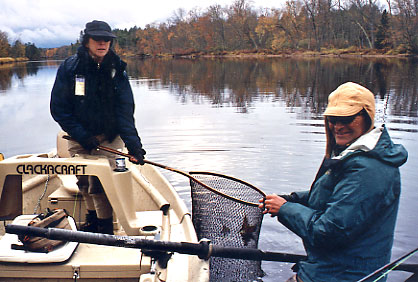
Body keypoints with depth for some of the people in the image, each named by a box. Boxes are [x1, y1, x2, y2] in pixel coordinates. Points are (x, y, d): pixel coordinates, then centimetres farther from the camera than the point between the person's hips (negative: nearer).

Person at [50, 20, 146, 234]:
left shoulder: (117, 70, -6)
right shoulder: (69, 68, -7)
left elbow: (125, 112, -11)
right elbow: (58, 108, -5)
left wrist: (133, 144, -23)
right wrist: (82, 136, -14)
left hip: (109, 136, -2)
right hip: (78, 136, 2)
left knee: (99, 182, -12)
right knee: (84, 181, 10)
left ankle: (105, 227, 5)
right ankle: (92, 218, 34)